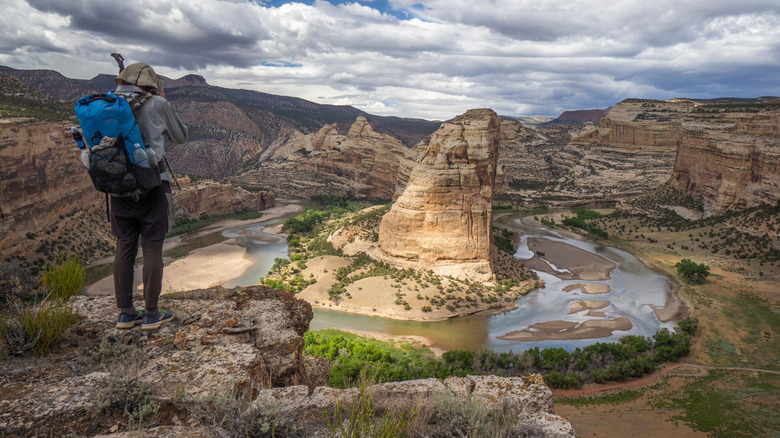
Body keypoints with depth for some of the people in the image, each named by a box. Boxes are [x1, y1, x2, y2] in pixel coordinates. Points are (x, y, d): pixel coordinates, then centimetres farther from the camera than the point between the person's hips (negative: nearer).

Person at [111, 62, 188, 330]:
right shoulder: (156, 105, -7)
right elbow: (180, 137, 8)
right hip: (151, 186, -4)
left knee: (124, 248, 11)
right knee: (152, 248, 3)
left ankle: (125, 313, 17)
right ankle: (151, 314, 9)